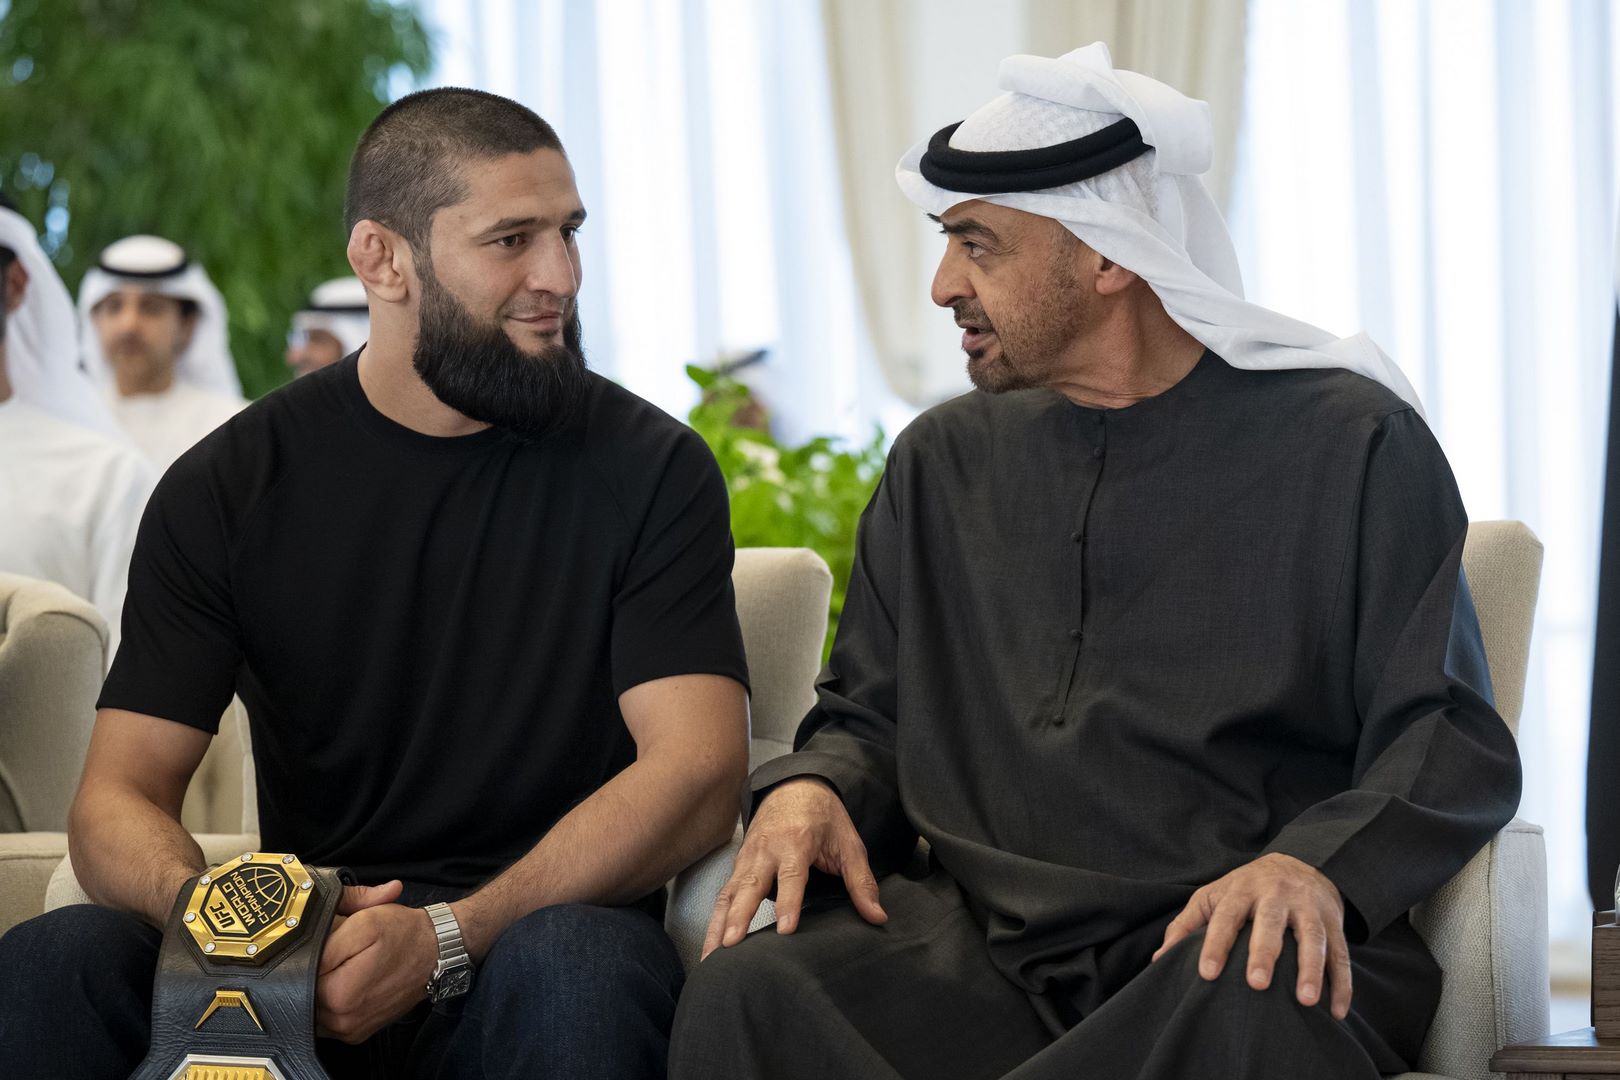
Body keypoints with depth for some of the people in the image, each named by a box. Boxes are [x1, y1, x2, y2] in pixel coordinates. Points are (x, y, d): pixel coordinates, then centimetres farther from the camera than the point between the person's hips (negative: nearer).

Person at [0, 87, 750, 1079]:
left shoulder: (648, 468, 3)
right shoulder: (231, 486, 7)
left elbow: (698, 769, -9)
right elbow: (121, 797, 2)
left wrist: (447, 935, -25)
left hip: (534, 935, -1)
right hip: (306, 962, 1)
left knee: (575, 962, -38)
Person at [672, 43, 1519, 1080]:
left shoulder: (1351, 443, 4)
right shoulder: (942, 462, 19)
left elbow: (1450, 739, -1)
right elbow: (868, 714, 25)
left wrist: (1315, 863, -22)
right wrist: (807, 788, -1)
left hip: (1217, 949, -2)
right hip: (979, 945, 3)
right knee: (744, 992, -30)